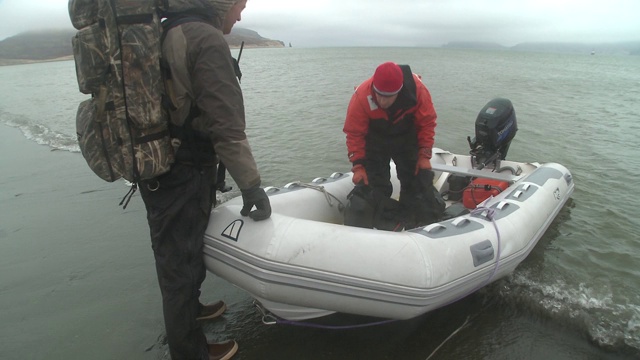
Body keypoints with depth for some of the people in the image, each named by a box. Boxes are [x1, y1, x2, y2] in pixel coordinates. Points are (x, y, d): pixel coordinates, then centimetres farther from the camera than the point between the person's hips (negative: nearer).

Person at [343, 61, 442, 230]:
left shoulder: (417, 89, -30)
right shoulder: (361, 96, -33)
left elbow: (427, 122, -16)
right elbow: (354, 134, -23)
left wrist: (424, 155, -16)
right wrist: (358, 165, -26)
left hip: (407, 139, 2)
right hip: (375, 141, -1)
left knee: (419, 179, 4)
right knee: (372, 183, -7)